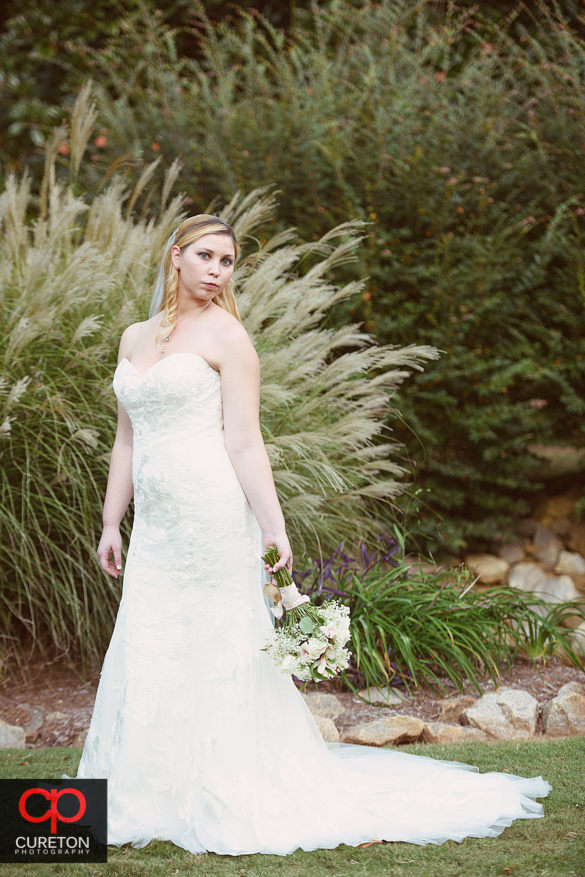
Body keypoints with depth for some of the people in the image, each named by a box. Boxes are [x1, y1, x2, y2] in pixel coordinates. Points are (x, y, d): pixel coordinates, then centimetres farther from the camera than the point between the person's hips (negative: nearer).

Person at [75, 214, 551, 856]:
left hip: (211, 515, -6)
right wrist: (111, 523, 14)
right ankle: (154, 800, 18)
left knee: (220, 655, -1)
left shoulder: (225, 335, -3)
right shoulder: (134, 338, 15)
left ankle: (229, 807, 8)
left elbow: (244, 443, -9)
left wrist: (274, 530, -17)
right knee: (148, 658, 8)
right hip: (154, 523, 6)